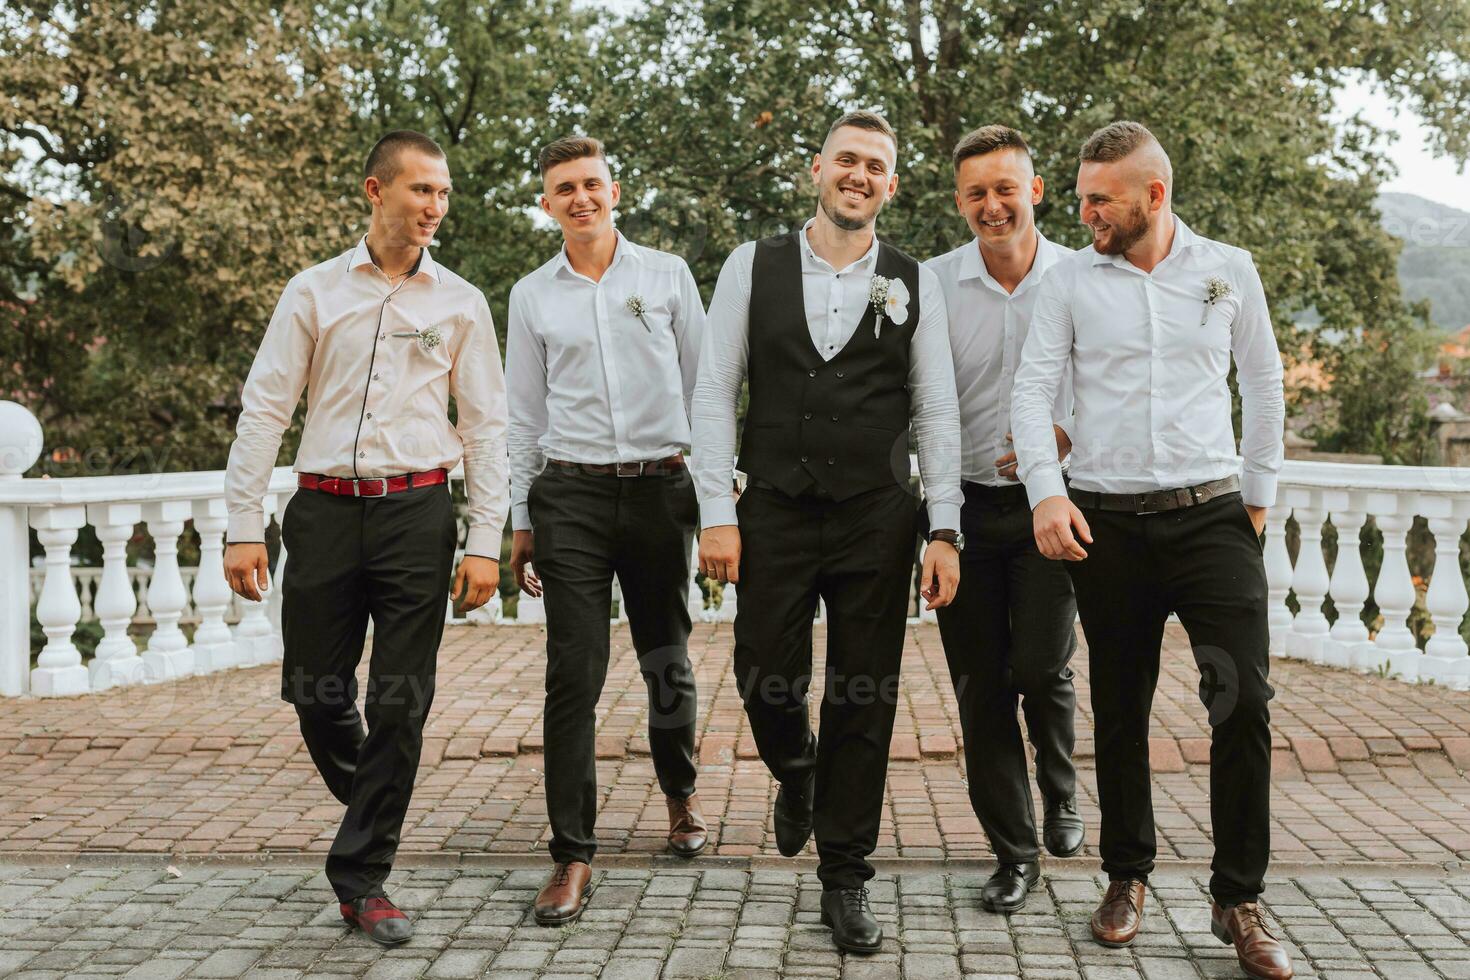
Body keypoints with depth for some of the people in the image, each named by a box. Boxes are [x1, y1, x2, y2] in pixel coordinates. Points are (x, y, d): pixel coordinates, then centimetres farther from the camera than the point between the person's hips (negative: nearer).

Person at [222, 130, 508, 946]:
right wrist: (243, 526, -2)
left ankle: (362, 874, 11)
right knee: (316, 693, 4)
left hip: (416, 512, -1)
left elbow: (484, 426, 6)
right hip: (325, 510, 1)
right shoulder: (314, 292, 6)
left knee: (399, 702, -2)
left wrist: (485, 542, -1)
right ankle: (369, 805, 34)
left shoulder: (460, 303, 7)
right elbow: (263, 410, 5)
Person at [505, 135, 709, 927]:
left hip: (661, 486, 0)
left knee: (667, 660, 12)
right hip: (572, 492, 0)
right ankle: (572, 855, 0)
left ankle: (680, 796, 38)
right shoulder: (532, 296, 8)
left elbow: (703, 385, 8)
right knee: (573, 674, -6)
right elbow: (525, 414, 11)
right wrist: (522, 521, 9)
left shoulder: (666, 275, 5)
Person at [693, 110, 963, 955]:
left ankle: (846, 879, 19)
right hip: (775, 514, 0)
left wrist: (946, 532, -3)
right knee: (766, 680, 2)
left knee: (866, 702, 4)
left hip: (877, 520, 0)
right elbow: (716, 394, 2)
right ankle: (798, 774, 39)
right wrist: (717, 514, -5)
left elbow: (937, 412, 4)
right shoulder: (754, 267, 4)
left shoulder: (915, 282, 5)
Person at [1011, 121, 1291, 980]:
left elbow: (1264, 385, 12)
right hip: (1107, 522, 1)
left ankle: (1240, 900, 6)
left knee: (1245, 701, -8)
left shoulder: (1229, 271, 5)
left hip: (1212, 515, 0)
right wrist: (1046, 491, -15)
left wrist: (1261, 493, 10)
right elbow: (1033, 389, -2)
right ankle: (1128, 876, 26)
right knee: (1120, 710, 9)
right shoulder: (1072, 280, 3)